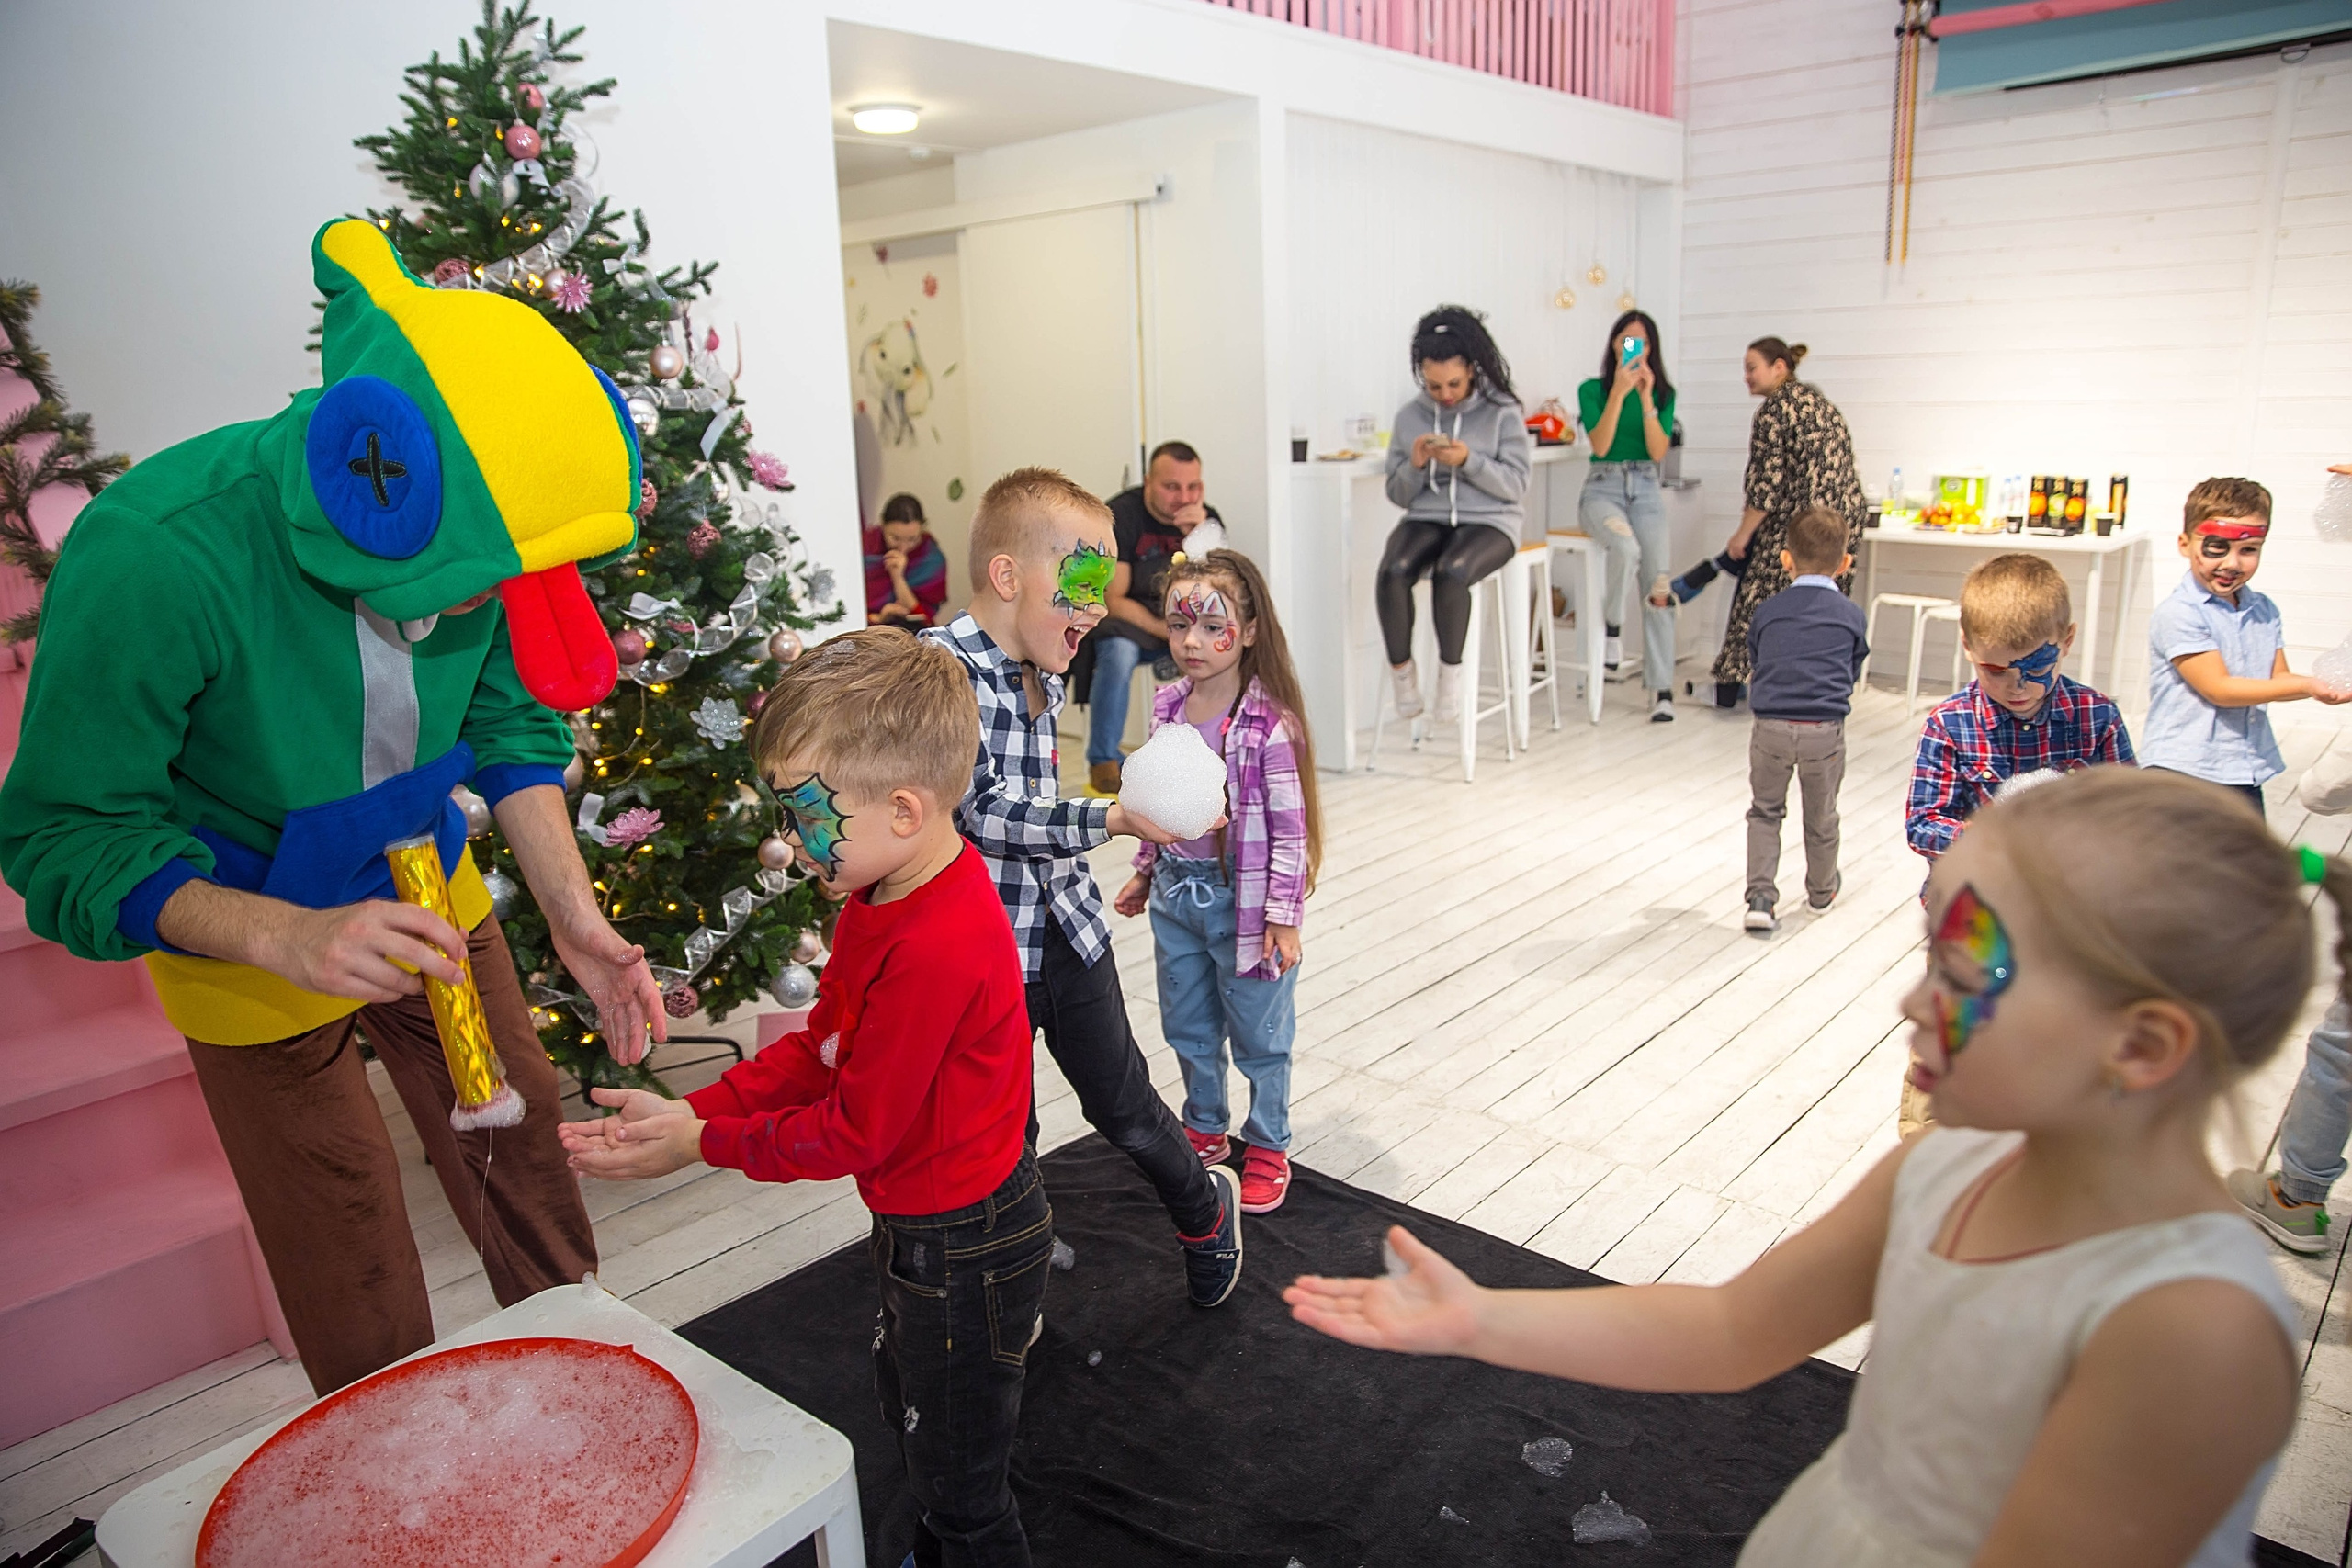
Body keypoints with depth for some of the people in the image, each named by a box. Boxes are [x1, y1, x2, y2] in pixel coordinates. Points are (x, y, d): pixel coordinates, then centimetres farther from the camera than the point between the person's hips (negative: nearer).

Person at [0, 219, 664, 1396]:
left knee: (517, 1138, 15)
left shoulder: (477, 537, -23)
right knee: (355, 1285, 7)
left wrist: (571, 911, -19)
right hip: (241, 931, -3)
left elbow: (512, 723, -7)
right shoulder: (152, 556, -35)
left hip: (429, 898, 4)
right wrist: (290, 938, -41)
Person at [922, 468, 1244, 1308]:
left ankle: (1205, 1207, 42)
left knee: (1123, 1104, 15)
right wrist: (1111, 820, -30)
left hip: (1069, 930, 6)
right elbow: (983, 811, -26)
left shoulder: (1045, 676, 6)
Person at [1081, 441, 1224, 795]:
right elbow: (1112, 600, -17)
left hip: (1179, 623, 4)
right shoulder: (1119, 517, -16)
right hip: (1121, 620, -4)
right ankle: (1103, 764, -23)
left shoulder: (1207, 519, -3)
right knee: (1119, 651, -37)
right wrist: (1171, 633, -27)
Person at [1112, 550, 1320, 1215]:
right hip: (1177, 896, 6)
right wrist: (1145, 873, 15)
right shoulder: (1168, 706, 0)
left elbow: (1289, 827, -16)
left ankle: (1268, 1148, 32)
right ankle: (1204, 1130, 42)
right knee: (1188, 1027, 20)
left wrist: (1282, 917, -16)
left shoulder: (1269, 724, -19)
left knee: (1258, 1034, 11)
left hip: (1244, 900, -6)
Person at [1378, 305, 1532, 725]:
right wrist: (1414, 465, -10)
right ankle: (1401, 670, -12)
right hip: (1426, 519, 3)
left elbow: (1515, 485, -2)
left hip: (1488, 521, -3)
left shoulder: (1502, 412, 2)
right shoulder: (1410, 416, 10)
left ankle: (1450, 671, -15)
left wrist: (1469, 461, -17)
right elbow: (1398, 494, 12)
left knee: (1450, 572, -36)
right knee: (1392, 571, -31)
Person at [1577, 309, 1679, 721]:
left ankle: (1662, 689, -15)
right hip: (1603, 487, -2)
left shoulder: (1663, 393, 10)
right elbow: (1600, 445, -10)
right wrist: (1619, 392, -16)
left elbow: (1659, 452, -3)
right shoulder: (1592, 389, 4)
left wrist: (1645, 398, -10)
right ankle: (1612, 626, -8)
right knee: (1626, 548, -36)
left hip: (1646, 489, 2)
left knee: (1658, 579, -17)